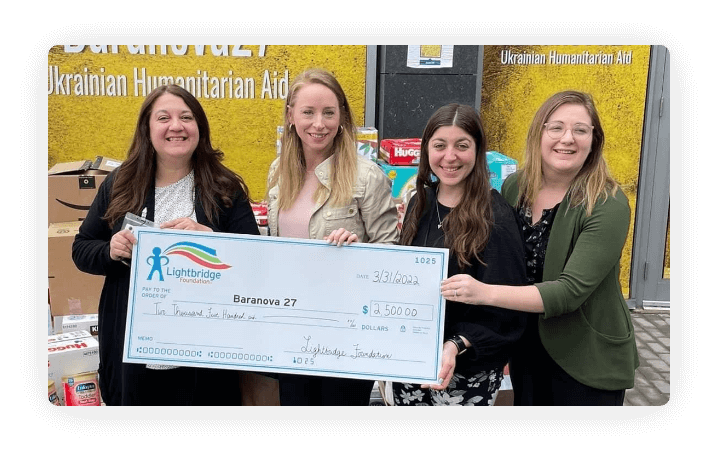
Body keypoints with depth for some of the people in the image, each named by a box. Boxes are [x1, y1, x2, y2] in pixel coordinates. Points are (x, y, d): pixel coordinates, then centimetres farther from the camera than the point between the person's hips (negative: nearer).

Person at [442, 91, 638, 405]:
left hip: (588, 362, -4)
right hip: (526, 350, 4)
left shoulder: (608, 206, -20)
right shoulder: (513, 187, -5)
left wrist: (486, 293, -38)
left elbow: (571, 290, -28)